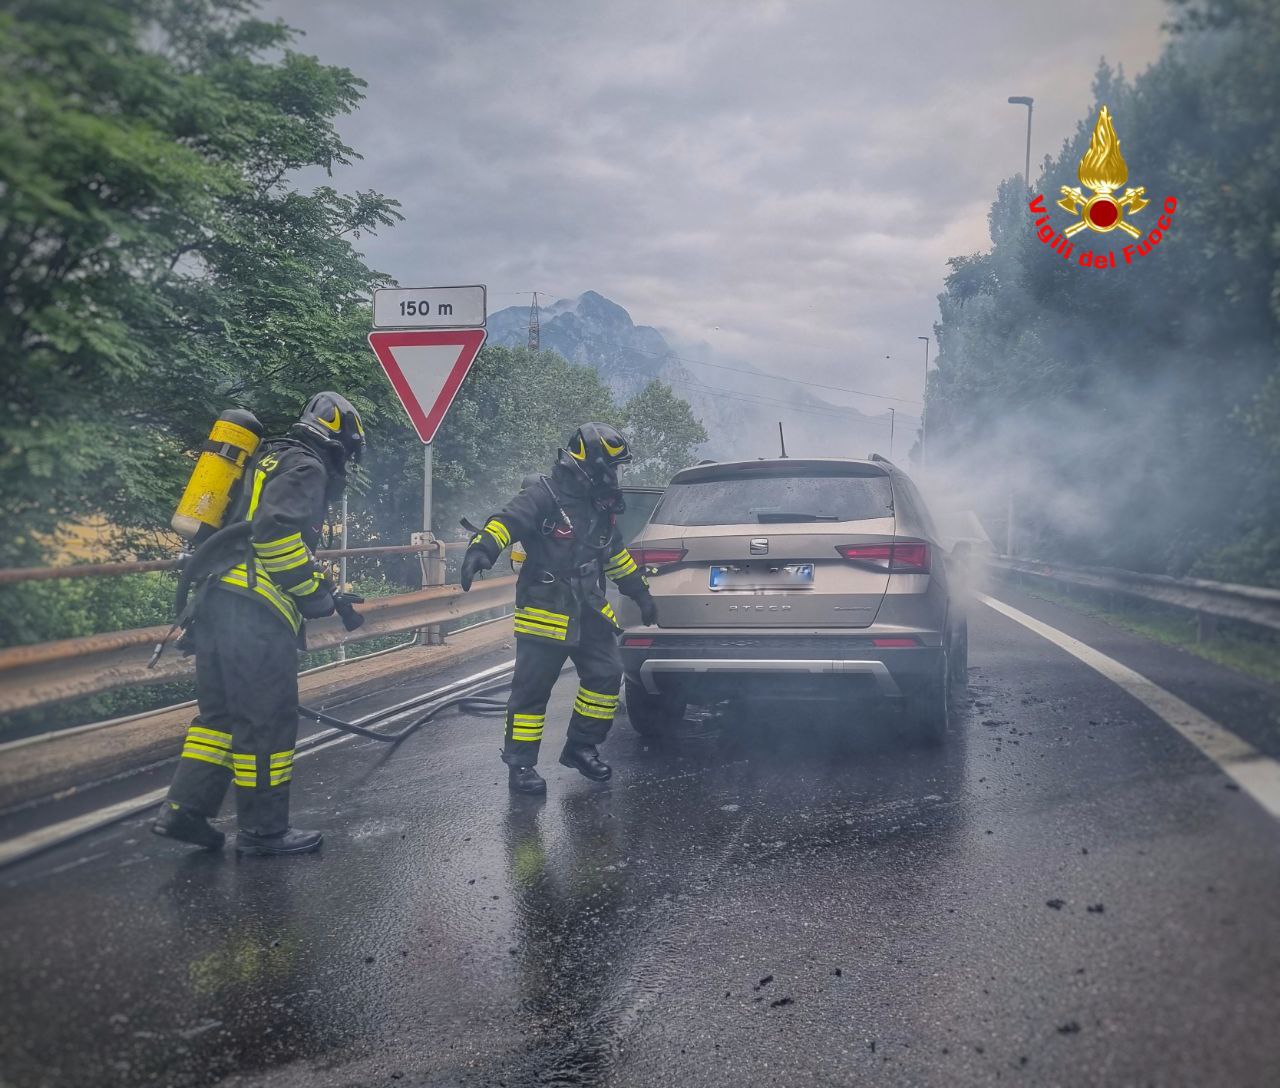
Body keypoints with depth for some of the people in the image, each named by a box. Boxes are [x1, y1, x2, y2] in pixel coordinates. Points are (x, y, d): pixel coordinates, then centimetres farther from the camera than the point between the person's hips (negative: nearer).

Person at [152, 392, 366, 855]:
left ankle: (184, 809, 15)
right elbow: (275, 531, -21)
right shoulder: (307, 467, -5)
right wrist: (313, 591, -11)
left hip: (217, 598, 10)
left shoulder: (270, 460, 25)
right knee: (268, 719, -2)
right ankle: (263, 830, 6)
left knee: (221, 710, 16)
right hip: (255, 608, -10)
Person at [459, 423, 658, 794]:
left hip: (589, 612, 7)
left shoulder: (601, 505, 13)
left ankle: (580, 746, 21)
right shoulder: (544, 495, -12)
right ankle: (521, 764, 7)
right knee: (532, 688, -3)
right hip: (545, 612, -7)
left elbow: (615, 553, 25)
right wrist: (481, 550, -45)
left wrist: (641, 593, 29)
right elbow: (506, 522, -26)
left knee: (606, 676, 6)